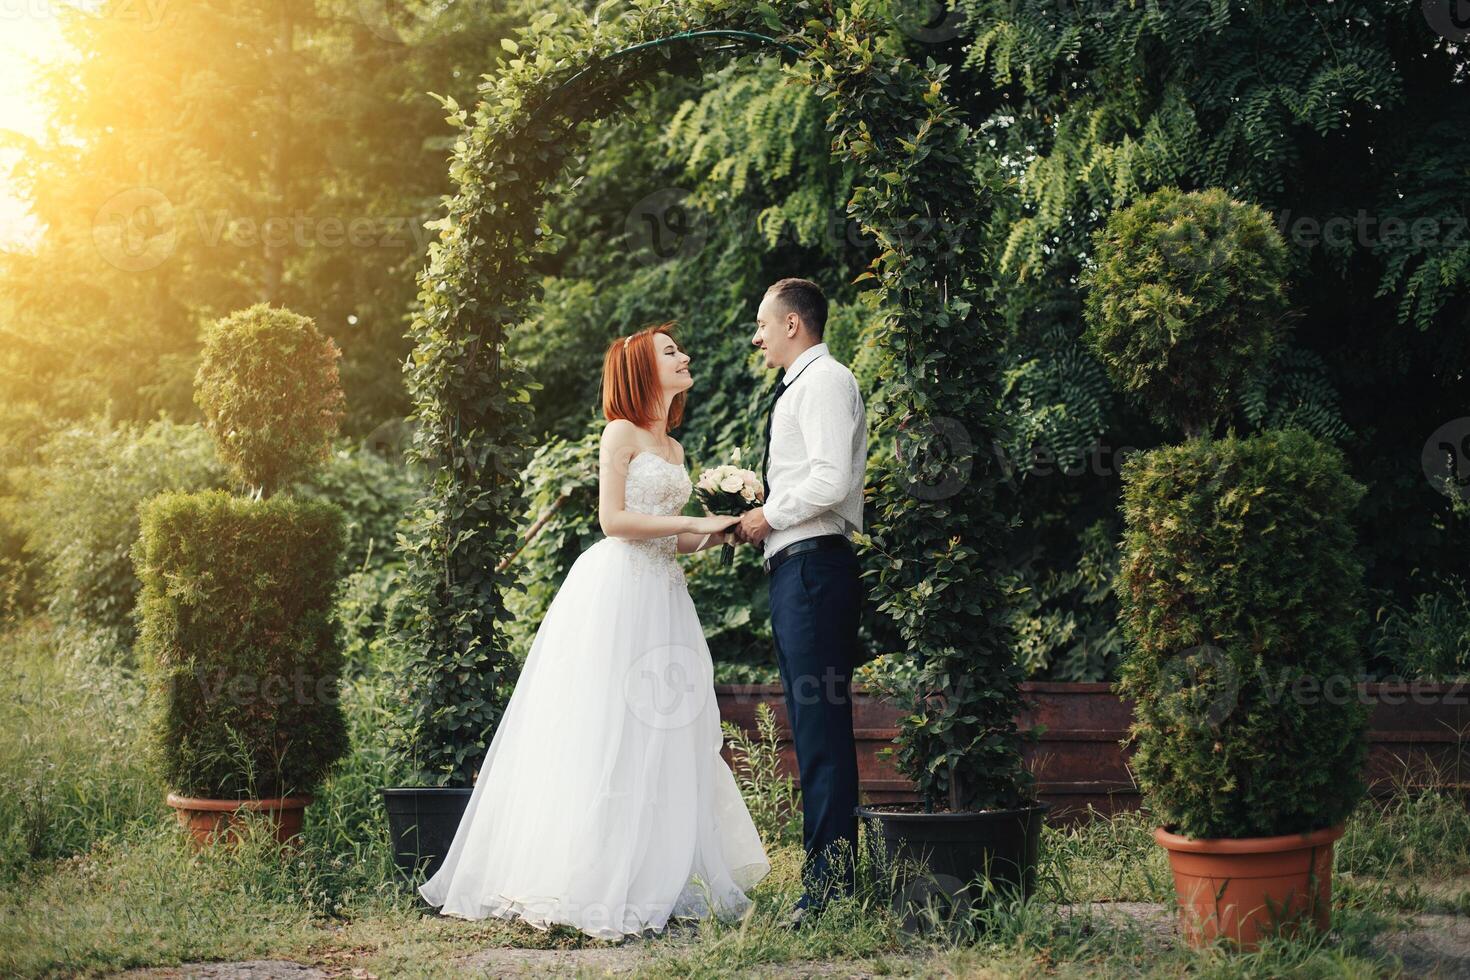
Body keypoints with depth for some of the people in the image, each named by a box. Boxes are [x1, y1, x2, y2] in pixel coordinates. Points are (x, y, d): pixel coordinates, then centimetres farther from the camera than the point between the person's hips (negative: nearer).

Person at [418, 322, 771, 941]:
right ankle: (586, 883, -8)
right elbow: (613, 520, -13)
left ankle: (653, 883, 6)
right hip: (616, 589, -8)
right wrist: (691, 524, -11)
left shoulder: (673, 449, 20)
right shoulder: (621, 432, -3)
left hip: (662, 593, 8)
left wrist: (711, 537, 4)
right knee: (607, 735, -9)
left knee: (664, 737, 4)